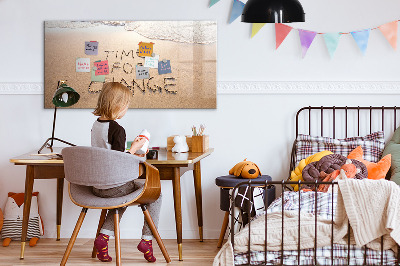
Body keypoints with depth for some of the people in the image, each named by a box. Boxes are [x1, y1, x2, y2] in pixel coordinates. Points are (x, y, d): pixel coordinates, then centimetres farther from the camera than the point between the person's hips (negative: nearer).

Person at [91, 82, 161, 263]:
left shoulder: (96, 125, 6)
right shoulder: (117, 129, -19)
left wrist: (129, 153, 19)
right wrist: (134, 148, -8)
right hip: (114, 186, -8)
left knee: (123, 195, 35)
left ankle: (104, 236, 18)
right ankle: (147, 239, 9)